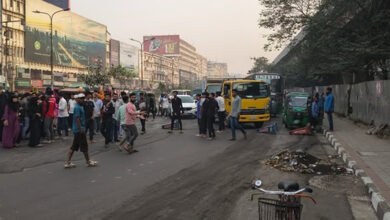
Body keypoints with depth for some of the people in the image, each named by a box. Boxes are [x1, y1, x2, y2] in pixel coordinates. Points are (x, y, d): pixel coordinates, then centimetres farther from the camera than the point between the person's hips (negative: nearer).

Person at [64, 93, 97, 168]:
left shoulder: (80, 107, 15)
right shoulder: (77, 107, -16)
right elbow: (77, 119, -21)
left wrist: (82, 129, 23)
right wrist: (81, 130, -22)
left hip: (77, 130, 10)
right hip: (79, 130, -10)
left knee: (74, 147, 10)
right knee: (84, 146, 2)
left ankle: (67, 162, 11)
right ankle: (88, 162, 13)